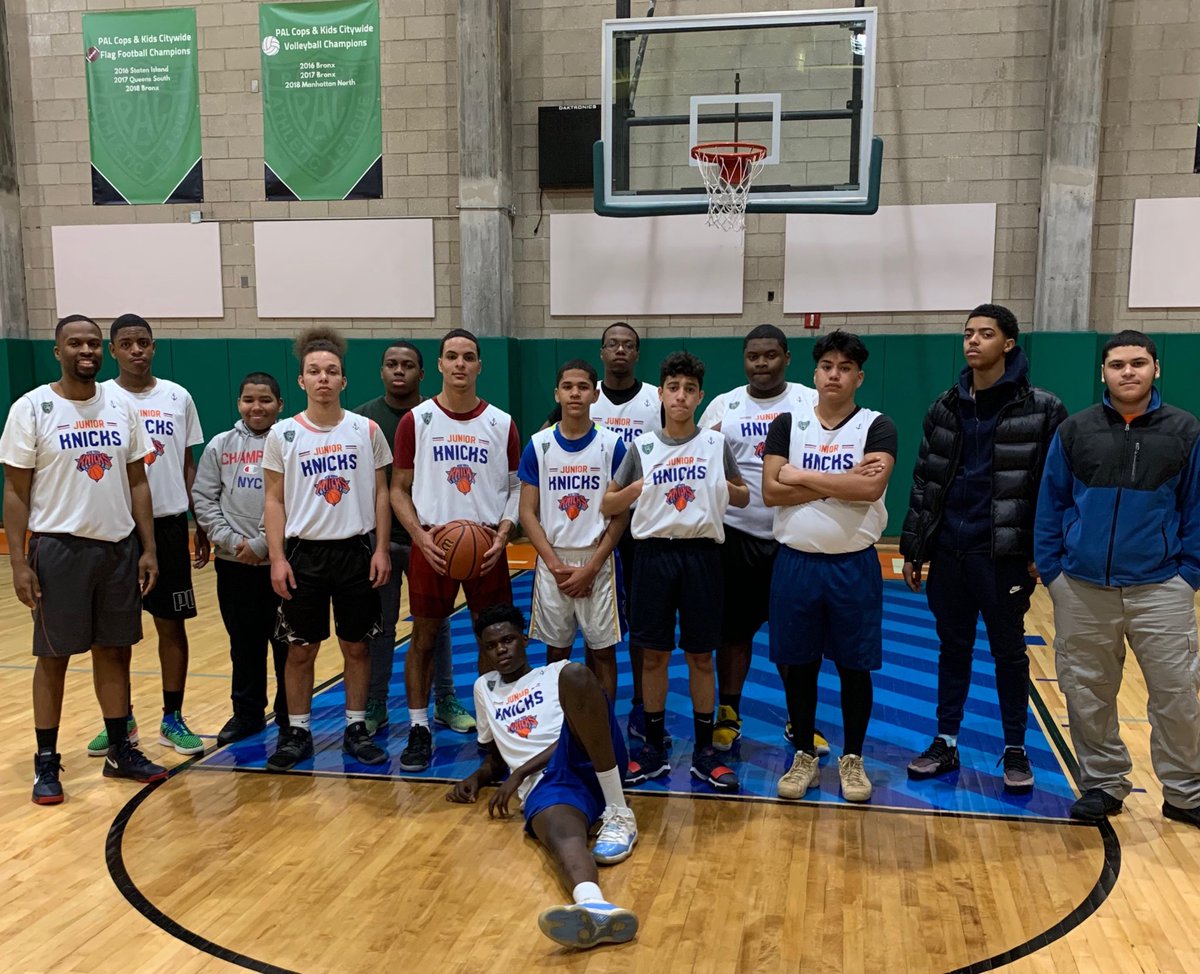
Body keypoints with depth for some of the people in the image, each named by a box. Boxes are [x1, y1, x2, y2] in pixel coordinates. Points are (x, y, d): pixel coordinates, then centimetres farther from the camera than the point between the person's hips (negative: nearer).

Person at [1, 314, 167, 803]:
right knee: (53, 655, 5)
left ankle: (120, 752, 24)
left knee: (115, 650, 11)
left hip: (119, 546, 4)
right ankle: (46, 763, 17)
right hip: (59, 547, -4)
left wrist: (148, 549, 3)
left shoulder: (120, 407, 6)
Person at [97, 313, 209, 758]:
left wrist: (201, 524, 5)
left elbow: (188, 465, 8)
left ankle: (173, 720, 17)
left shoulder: (178, 397, 4)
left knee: (172, 623, 6)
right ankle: (121, 719, 24)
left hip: (169, 524, 1)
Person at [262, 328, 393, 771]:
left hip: (355, 551, 1)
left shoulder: (366, 430, 0)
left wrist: (381, 549, -3)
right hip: (304, 552, 0)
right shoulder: (283, 434, -1)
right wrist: (277, 558, -6)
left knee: (356, 646, 9)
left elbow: (380, 492, 4)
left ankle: (356, 728, 22)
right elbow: (274, 501, 1)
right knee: (301, 649, 7)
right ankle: (297, 731, 21)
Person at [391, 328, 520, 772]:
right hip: (432, 543, -1)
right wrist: (419, 534, -12)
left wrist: (503, 533, -9)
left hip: (486, 545, 1)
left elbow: (517, 487, 7)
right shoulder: (416, 420, 1)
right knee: (423, 638, 6)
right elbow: (399, 488, 3)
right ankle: (419, 729, 18)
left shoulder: (502, 424, 4)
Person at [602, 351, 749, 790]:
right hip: (655, 553, 1)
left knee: (700, 656, 7)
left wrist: (721, 486, -7)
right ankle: (654, 749, 21)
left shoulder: (716, 443, 3)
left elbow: (743, 497, 13)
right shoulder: (642, 448, 3)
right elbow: (607, 506, 7)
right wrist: (641, 487, -10)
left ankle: (704, 752, 19)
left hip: (701, 553, 0)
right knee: (653, 655, 7)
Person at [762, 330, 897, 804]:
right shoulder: (787, 423, 2)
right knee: (798, 664, 10)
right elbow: (771, 491, -9)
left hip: (854, 564, -1)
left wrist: (802, 476, -14)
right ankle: (804, 756, 26)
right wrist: (842, 483, -16)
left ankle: (852, 759, 25)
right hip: (796, 561, 2)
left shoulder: (876, 427, -3)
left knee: (854, 666, 8)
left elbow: (870, 487, -21)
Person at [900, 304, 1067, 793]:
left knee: (1008, 651, 9)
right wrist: (913, 548, 5)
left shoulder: (1041, 409, -6)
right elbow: (924, 481, 8)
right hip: (948, 550, 4)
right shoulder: (945, 407, 6)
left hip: (1004, 554, -3)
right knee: (953, 647, 12)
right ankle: (946, 744, 23)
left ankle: (1015, 750, 24)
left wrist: (1042, 552, -11)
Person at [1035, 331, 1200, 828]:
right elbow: (1050, 506, 4)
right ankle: (1103, 783, 26)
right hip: (1082, 590, 1)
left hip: (1160, 590, -1)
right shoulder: (1074, 431, 1)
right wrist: (1051, 570, 0)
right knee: (1087, 694, 9)